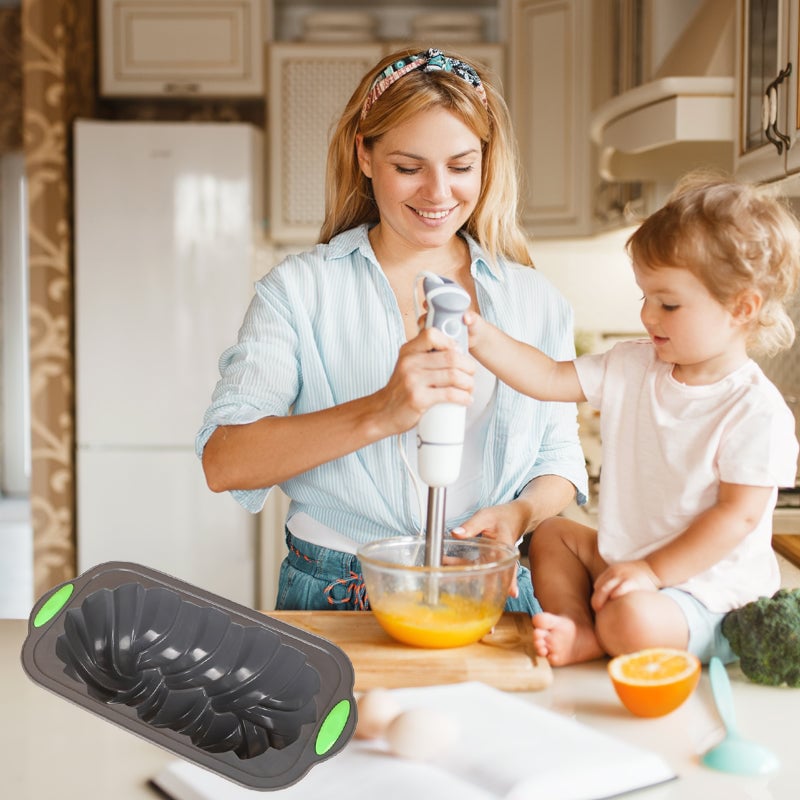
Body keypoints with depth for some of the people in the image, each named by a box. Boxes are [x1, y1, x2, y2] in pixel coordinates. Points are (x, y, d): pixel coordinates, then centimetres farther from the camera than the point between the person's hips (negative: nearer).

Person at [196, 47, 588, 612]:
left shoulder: (533, 299, 11)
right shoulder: (300, 288, 1)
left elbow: (560, 459, 15)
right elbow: (224, 461, -11)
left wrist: (518, 513, -9)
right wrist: (379, 413, -25)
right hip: (335, 601, -2)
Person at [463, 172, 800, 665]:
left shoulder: (755, 409, -20)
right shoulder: (633, 367, 0)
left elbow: (739, 514, -20)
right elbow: (550, 378, 1)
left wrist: (653, 571, -22)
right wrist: (478, 334, -11)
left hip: (708, 595, -8)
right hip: (630, 560, 8)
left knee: (632, 621, -34)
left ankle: (598, 639, -2)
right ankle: (579, 628, -5)